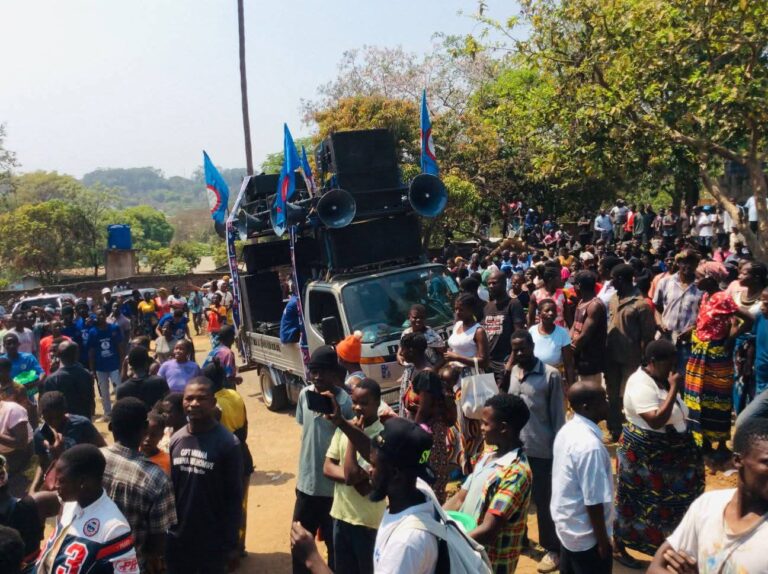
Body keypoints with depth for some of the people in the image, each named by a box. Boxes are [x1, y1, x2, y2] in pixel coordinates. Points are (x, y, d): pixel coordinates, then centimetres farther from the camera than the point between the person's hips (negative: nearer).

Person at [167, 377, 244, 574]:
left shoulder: (228, 443, -15)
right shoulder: (176, 440, 0)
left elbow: (234, 497, -11)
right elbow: (169, 488, 6)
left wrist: (231, 544, -9)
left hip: (213, 541, -4)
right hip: (177, 538, 4)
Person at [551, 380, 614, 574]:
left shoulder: (567, 430, -2)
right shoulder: (590, 445, -29)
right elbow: (593, 501, -25)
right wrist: (603, 540, -13)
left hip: (566, 525, 8)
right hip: (586, 536, -8)